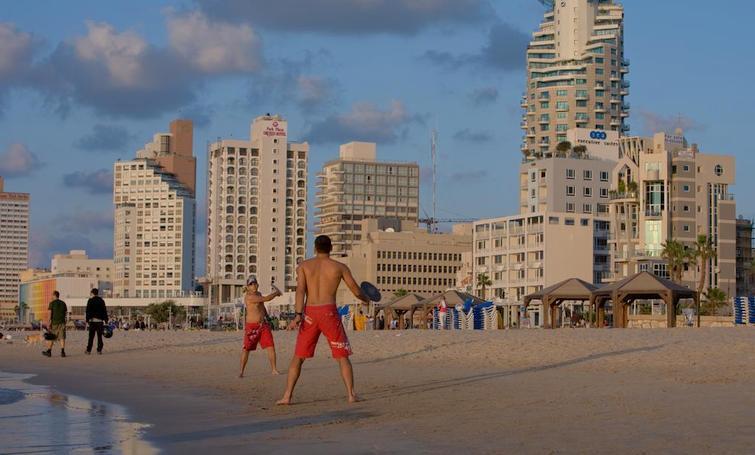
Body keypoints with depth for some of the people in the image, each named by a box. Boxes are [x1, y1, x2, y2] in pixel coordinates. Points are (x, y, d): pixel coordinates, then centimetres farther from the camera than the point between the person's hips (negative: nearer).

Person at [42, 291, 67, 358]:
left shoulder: (52, 303, -5)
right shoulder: (63, 303, 8)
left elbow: (50, 313, -12)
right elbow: (66, 313, 12)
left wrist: (49, 323, -13)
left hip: (54, 322, -3)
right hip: (62, 322, 3)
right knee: (62, 337, 0)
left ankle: (49, 351, 15)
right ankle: (62, 352, -11)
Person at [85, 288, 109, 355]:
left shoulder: (90, 301, -1)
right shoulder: (101, 301, 7)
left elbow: (88, 311, -5)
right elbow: (104, 311, 6)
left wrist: (87, 320, -5)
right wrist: (105, 320, 8)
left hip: (92, 320, -2)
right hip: (100, 320, 2)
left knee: (91, 337, 1)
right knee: (99, 336, 4)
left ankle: (88, 350, -1)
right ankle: (99, 350, 0)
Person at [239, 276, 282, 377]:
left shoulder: (259, 294, 10)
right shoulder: (249, 297, -18)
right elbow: (266, 299, -22)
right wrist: (276, 293, -8)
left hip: (263, 325, 7)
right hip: (252, 326, -7)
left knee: (271, 346, -2)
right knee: (246, 348, 0)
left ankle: (274, 369, 3)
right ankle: (241, 371, 10)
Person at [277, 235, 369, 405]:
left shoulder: (303, 266, 8)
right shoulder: (339, 267, 7)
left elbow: (300, 290, -6)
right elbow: (356, 290, 12)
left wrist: (298, 314, -11)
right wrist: (366, 299, 32)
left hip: (309, 313, 1)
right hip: (329, 311, -1)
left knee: (298, 357, 9)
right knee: (342, 356, 8)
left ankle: (287, 396, 4)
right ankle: (351, 395, 3)